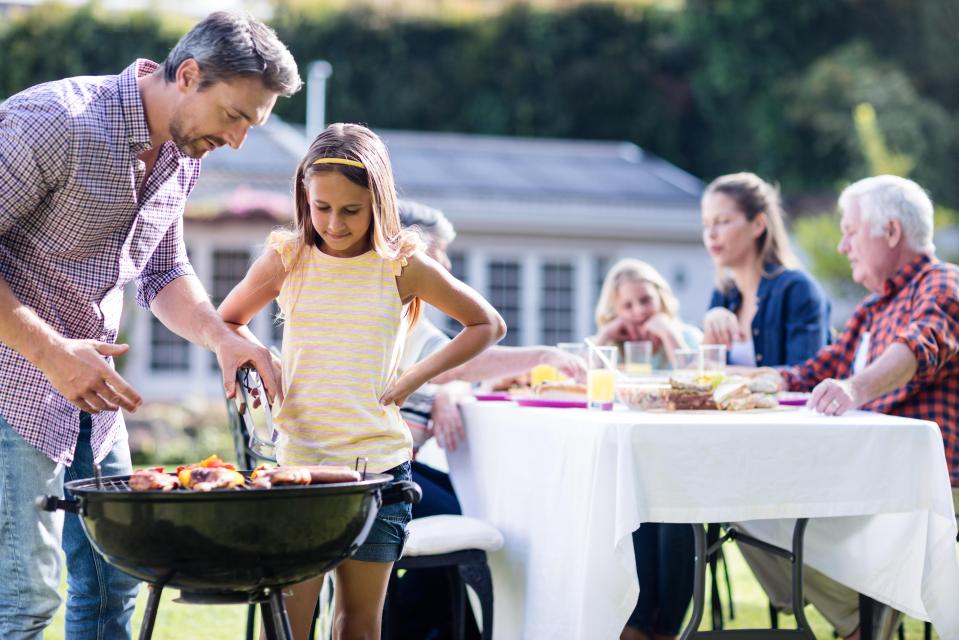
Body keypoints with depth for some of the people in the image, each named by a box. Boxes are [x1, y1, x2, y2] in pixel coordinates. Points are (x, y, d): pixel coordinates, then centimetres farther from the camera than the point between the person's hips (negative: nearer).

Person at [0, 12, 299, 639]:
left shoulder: (182, 156, 7)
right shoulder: (54, 120, -21)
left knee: (113, 582, 10)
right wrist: (52, 353, -25)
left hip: (89, 385, 8)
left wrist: (223, 337, -1)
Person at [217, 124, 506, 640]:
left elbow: (487, 326, 10)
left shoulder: (403, 267, -1)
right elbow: (227, 321, 19)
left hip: (379, 464, 0)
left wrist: (411, 381, 1)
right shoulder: (286, 259, 2)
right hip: (298, 460, 0)